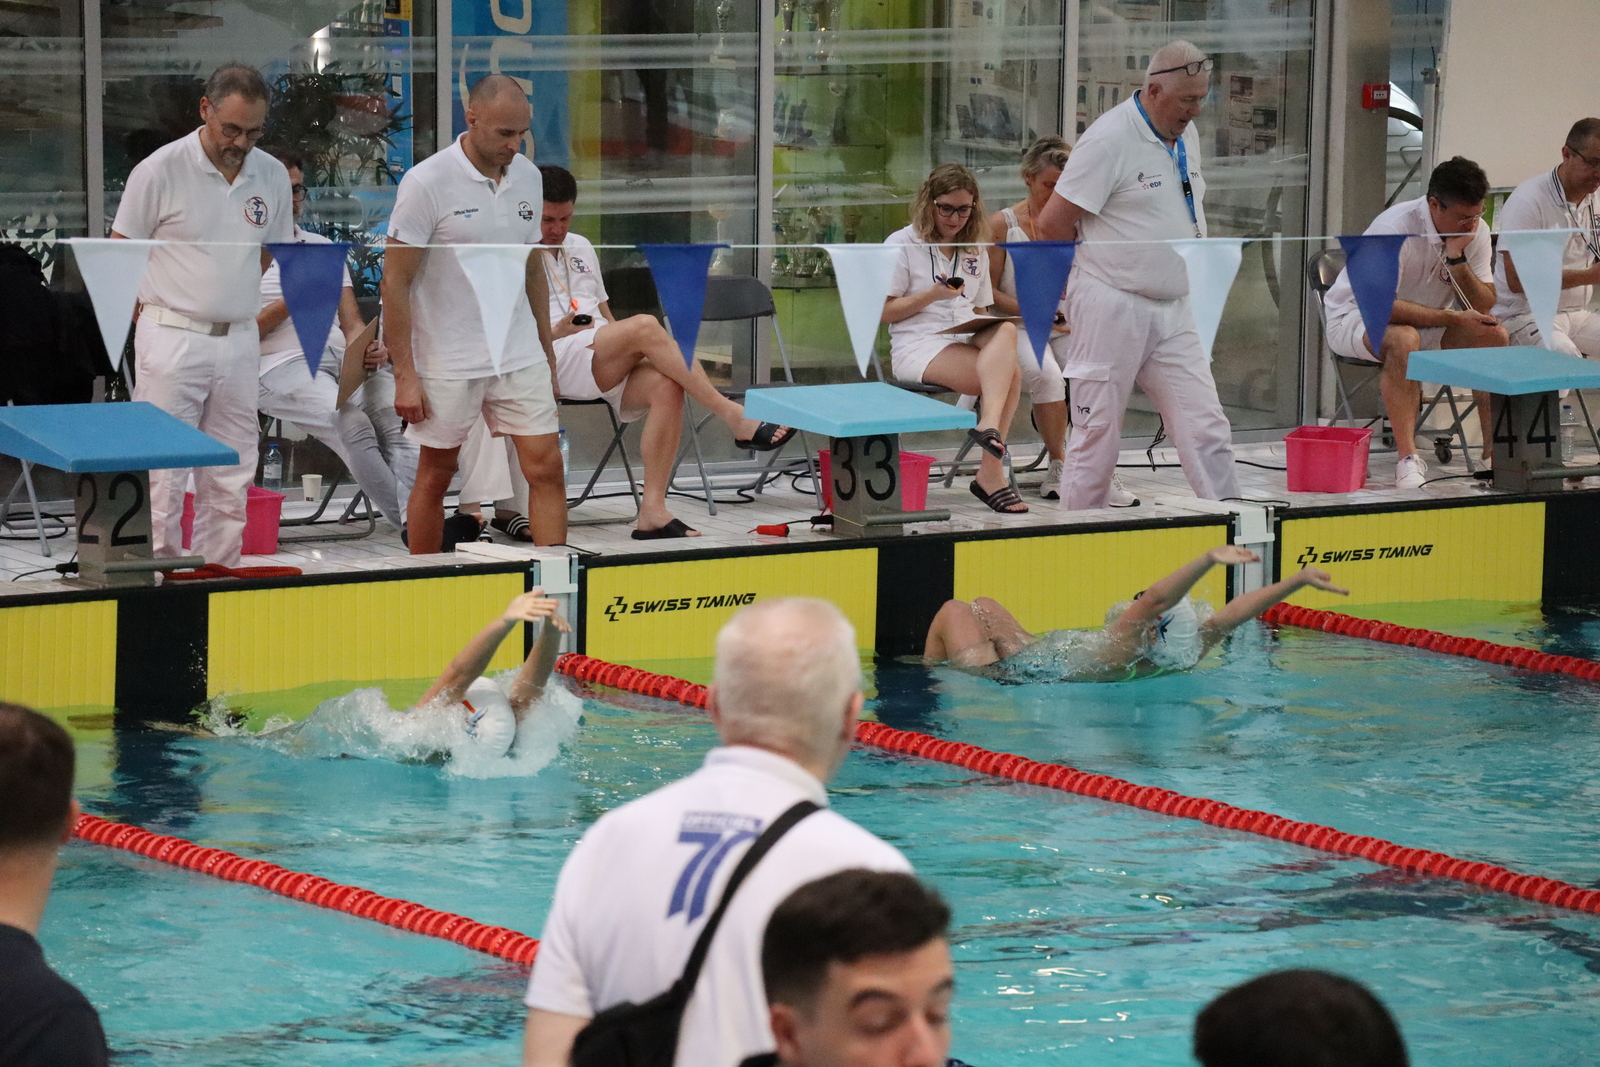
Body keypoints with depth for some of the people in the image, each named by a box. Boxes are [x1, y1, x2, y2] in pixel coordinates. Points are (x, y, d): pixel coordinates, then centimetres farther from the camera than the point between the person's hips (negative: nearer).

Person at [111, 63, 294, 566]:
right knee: (163, 475, -7)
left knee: (232, 478, 8)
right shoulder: (161, 170, -8)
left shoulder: (272, 176, 6)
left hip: (239, 341, 5)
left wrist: (225, 299, 11)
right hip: (171, 341, -5)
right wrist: (165, 313, -2)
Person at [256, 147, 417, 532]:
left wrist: (369, 349, -3)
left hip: (341, 359, 5)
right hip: (281, 366, -5)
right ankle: (410, 524, -37)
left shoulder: (322, 247, 26)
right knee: (353, 423, -34)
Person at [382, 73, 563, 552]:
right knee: (435, 476, 7)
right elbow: (395, 283, -12)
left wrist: (547, 351, 15)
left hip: (519, 357, 5)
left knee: (546, 468, -3)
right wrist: (404, 376, -15)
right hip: (447, 364, -5)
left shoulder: (528, 176, 4)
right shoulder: (427, 183, -14)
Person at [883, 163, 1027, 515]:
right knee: (1009, 376, -31)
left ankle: (989, 425, -43)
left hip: (969, 342, 6)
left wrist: (990, 327, 0)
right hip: (919, 347, -6)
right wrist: (933, 295, -14)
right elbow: (884, 312, -1)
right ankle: (992, 473, -37)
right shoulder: (902, 244, 5)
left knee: (1006, 331, -33)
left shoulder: (975, 252, 22)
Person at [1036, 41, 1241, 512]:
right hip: (1111, 309, -7)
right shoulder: (1109, 139, -14)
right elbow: (1052, 224, -14)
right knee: (1097, 434, 2)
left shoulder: (1187, 135, 10)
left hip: (1173, 310, 7)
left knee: (1207, 428, 0)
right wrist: (1101, 266, 1)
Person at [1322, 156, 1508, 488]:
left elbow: (1483, 309, -11)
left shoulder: (1476, 232, -8)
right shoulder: (1395, 228, -28)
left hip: (1426, 323, 6)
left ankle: (1494, 448, -12)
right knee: (1403, 339, -39)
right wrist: (1454, 318, -33)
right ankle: (1408, 459, -39)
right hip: (1354, 319, -6)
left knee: (1494, 335, -17)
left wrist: (1457, 258, -27)